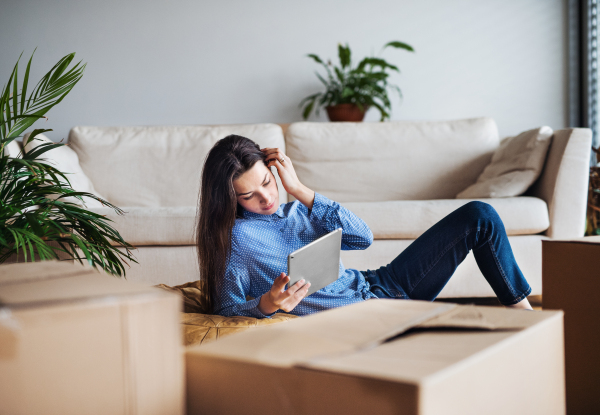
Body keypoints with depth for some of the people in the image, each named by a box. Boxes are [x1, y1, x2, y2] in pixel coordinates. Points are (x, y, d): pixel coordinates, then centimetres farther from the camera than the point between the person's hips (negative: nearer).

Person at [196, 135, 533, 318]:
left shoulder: (294, 210, 5)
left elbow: (362, 237, -6)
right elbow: (226, 310, -6)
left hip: (376, 285, 7)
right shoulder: (233, 236, -11)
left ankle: (523, 309, 16)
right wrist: (267, 304, -28)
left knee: (479, 216, 3)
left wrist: (299, 190, -11)